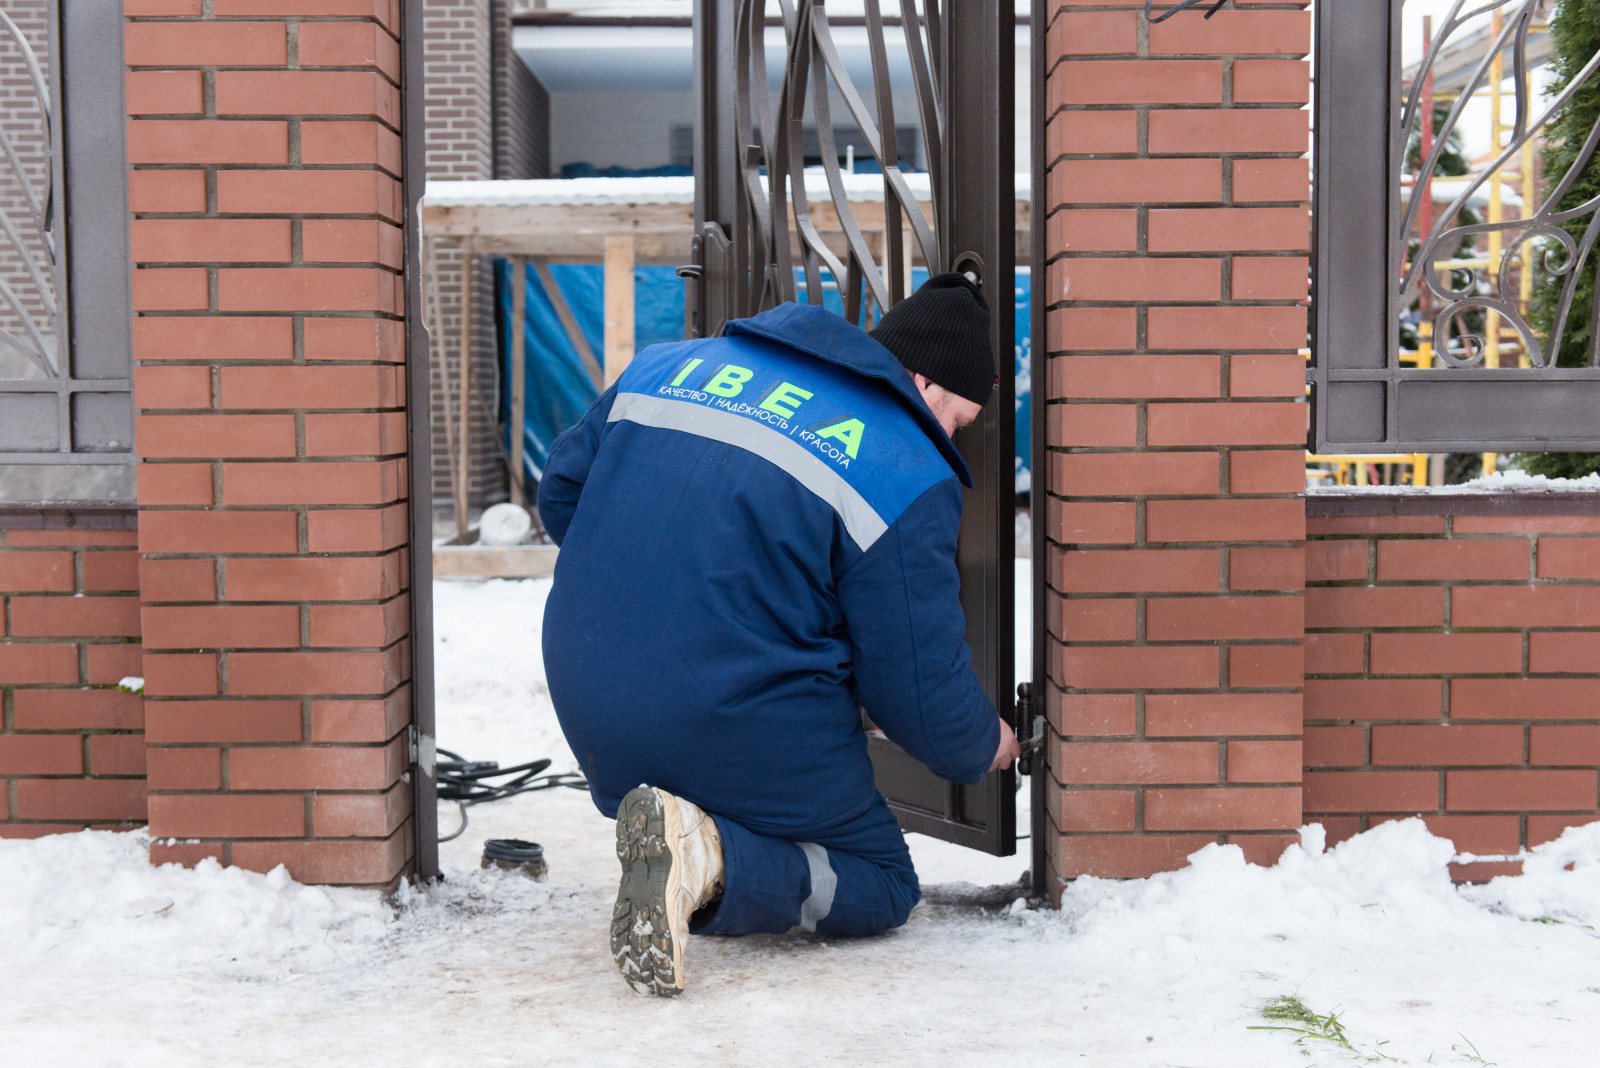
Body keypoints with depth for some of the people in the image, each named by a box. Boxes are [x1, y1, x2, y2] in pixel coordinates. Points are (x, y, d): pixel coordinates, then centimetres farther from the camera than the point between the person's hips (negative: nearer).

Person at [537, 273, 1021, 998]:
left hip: (589, 716, 7)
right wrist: (983, 749, 16)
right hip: (750, 738, -7)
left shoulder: (667, 366, 9)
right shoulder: (910, 478, -8)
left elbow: (560, 491, 17)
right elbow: (921, 689, -6)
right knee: (883, 885, 11)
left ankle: (674, 840, 1)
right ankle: (711, 861, -16)